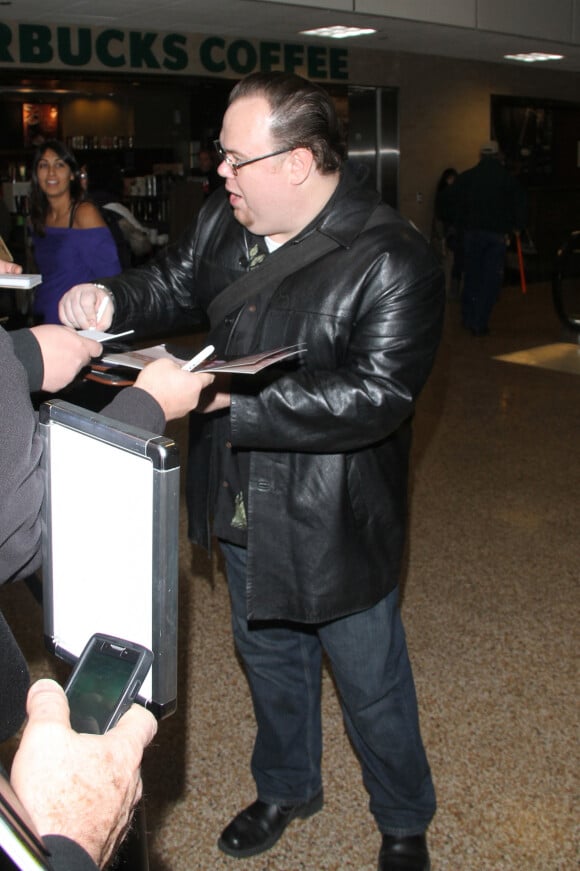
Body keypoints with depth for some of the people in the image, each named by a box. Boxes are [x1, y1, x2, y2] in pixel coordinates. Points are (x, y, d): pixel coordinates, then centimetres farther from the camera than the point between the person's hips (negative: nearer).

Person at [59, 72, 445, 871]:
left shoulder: (393, 263, -24)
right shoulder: (225, 222, -3)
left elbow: (375, 395, -30)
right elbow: (170, 286, 13)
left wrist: (226, 398, -33)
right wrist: (108, 301, -11)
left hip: (334, 527, -6)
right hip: (244, 512, 7)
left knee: (371, 687, 14)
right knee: (270, 659, 27)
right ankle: (286, 788, 54)